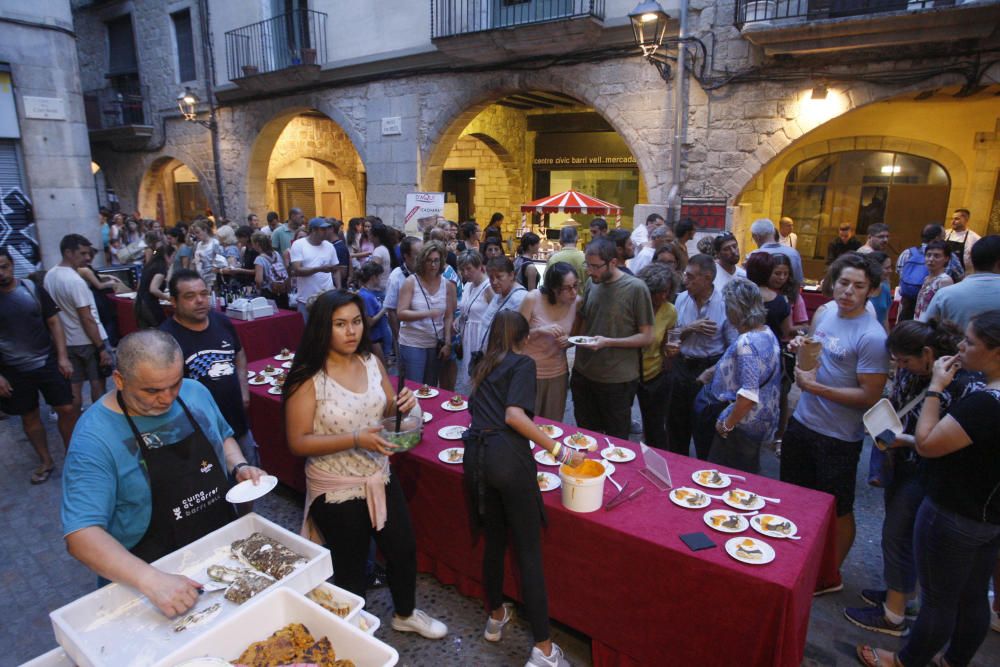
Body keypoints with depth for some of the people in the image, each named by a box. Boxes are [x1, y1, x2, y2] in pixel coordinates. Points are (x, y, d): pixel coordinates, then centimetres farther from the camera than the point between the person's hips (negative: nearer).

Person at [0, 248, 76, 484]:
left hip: (47, 362, 0)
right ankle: (46, 461, 28)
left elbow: (53, 322, 1)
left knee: (66, 409, 2)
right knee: (29, 416, 12)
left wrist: (62, 357, -6)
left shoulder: (32, 288, -4)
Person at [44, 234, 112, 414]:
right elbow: (87, 320, -22)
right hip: (89, 341, -7)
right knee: (97, 383, 7)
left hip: (67, 341, 8)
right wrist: (101, 347, -18)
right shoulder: (75, 281, -22)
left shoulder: (49, 275, 4)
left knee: (74, 387, 12)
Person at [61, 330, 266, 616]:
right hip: (156, 568, -3)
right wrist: (151, 580, -33)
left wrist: (240, 467, -4)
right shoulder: (94, 437, -16)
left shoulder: (195, 393, -2)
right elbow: (81, 535, -21)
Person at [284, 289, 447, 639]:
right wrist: (355, 440, -30)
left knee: (403, 548, 20)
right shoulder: (308, 378, -21)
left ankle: (405, 614, 49)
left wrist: (401, 404, -16)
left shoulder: (371, 361, -5)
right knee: (351, 567, 16)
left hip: (380, 477, 6)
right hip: (337, 490, -5)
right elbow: (298, 442, -20)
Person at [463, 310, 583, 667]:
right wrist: (559, 450, -13)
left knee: (493, 541, 22)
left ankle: (496, 617, 39)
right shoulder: (523, 363, 4)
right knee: (529, 551, 2)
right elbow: (514, 415, -12)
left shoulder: (483, 367, 22)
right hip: (507, 456, -6)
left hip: (475, 456, 6)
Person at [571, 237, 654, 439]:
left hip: (617, 380, -5)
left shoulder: (636, 288, -13)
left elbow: (646, 337, -12)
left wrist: (607, 342, -22)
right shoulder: (592, 286, 5)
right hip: (583, 375, 5)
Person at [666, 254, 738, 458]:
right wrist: (690, 328, -13)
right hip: (682, 366, 5)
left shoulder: (724, 304, -16)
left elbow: (734, 347, -14)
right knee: (676, 421, 18)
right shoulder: (681, 298, 0)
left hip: (709, 369, -5)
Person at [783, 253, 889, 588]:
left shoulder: (871, 337, -21)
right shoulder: (823, 314, 2)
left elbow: (869, 397, -21)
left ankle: (831, 575, 33)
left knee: (838, 511, 13)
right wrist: (800, 348, -4)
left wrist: (815, 386, -23)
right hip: (801, 422, 7)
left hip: (838, 437, -7)